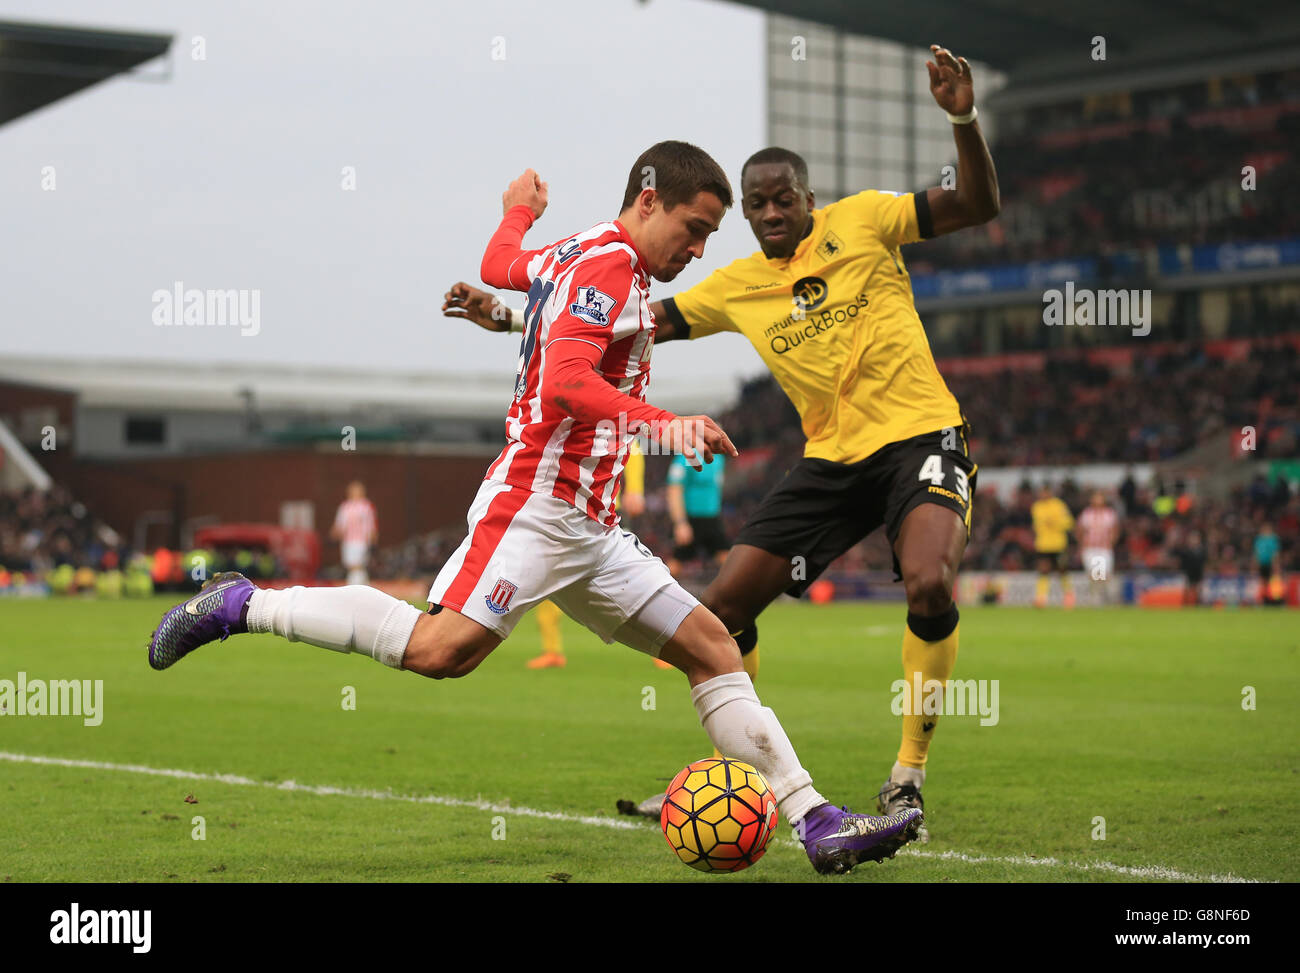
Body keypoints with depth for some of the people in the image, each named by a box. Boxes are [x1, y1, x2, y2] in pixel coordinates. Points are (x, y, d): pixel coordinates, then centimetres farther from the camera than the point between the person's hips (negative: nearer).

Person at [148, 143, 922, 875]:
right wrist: (659, 423, -39)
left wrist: (520, 212, 62)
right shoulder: (609, 264, -9)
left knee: (713, 649, 6)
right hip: (538, 503, -11)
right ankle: (241, 606, -10)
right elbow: (566, 379, -24)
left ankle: (816, 821, 4)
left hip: (587, 528, 11)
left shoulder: (569, 255, 20)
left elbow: (498, 265, 41)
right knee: (442, 649, -25)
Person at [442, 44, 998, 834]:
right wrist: (513, 319, 6)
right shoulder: (737, 285, 8)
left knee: (929, 585, -30)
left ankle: (908, 777, -13)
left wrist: (963, 120, -20)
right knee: (726, 606, -1)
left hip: (921, 436, -4)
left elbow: (979, 205, -3)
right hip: (832, 459, 5)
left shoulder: (858, 221, -1)